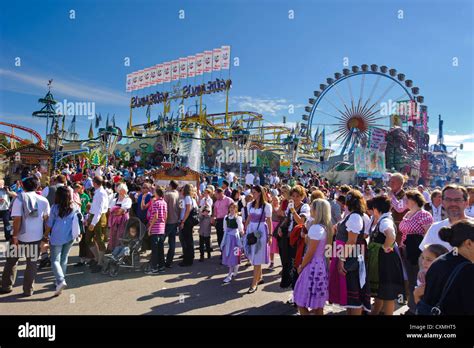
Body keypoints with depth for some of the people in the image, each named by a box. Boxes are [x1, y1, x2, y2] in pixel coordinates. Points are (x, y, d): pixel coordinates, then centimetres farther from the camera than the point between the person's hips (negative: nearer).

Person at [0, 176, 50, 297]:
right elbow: (46, 218, 5)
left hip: (20, 236, -1)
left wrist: (15, 235, -10)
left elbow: (17, 219, -15)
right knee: (32, 263, 10)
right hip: (36, 236, 1)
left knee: (11, 261, 19)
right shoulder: (43, 200, 0)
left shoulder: (19, 198, -9)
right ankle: (28, 290, 15)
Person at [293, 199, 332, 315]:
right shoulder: (326, 227, 6)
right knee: (318, 302, 19)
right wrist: (306, 237, 5)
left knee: (302, 301, 3)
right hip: (321, 264, 9)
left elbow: (310, 252, -17)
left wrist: (301, 266, -6)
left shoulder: (315, 228, -21)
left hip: (313, 266, -9)